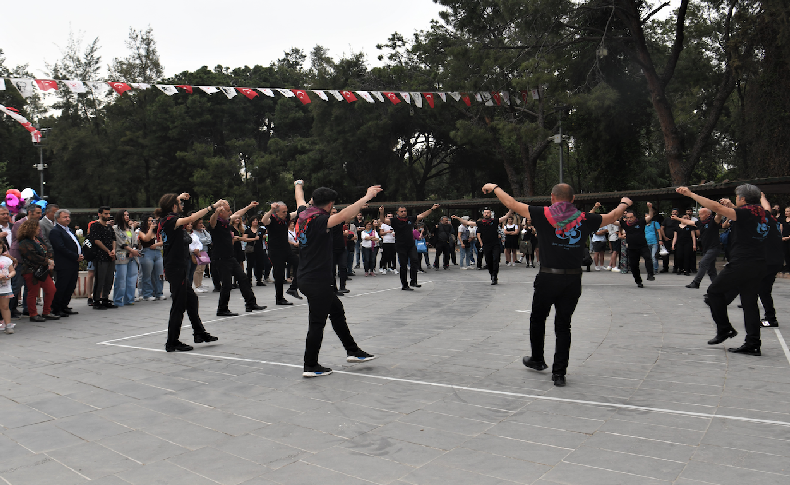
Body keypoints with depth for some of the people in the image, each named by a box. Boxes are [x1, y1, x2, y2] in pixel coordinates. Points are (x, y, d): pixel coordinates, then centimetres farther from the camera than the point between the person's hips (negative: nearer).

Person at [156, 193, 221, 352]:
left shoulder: (166, 220, 10)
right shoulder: (170, 220, -17)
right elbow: (191, 218, -31)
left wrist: (178, 198, 32)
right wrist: (213, 206, -31)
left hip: (177, 269, 10)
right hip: (176, 269, -10)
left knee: (191, 299, 19)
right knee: (179, 305, -2)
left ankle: (199, 333, 30)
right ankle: (172, 343, 6)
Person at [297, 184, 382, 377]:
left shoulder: (304, 214, 6)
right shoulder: (318, 220, -19)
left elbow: (300, 200, 30)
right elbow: (342, 216, -38)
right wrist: (367, 197, -35)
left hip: (306, 278, 10)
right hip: (317, 281, -10)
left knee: (336, 310, 19)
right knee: (317, 323, -1)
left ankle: (352, 351, 28)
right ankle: (310, 366, 9)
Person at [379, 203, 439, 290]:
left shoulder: (411, 219, 8)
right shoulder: (395, 221, -4)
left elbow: (422, 215, 17)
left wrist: (432, 209, 15)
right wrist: (381, 213, -34)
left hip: (411, 246, 3)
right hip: (401, 247, -3)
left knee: (414, 261, -15)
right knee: (403, 266, 3)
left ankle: (412, 282, -9)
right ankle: (404, 285, 14)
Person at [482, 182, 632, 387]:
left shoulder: (543, 215, -4)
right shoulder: (584, 219, 2)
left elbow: (511, 203, 4)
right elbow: (613, 217, 20)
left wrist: (494, 188, 21)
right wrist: (624, 203, 42)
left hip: (548, 278, -2)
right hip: (573, 280, 2)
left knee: (538, 318, 20)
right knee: (563, 325, 10)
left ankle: (537, 359, 36)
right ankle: (559, 373, 8)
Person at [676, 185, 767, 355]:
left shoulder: (745, 212, -11)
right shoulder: (760, 212, 12)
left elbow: (716, 207, -20)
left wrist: (691, 194, -15)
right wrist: (731, 206, 23)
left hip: (742, 263, -8)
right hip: (758, 265, 8)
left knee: (714, 290, 9)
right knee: (750, 302, 8)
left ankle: (724, 329, 11)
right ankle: (753, 344, 6)